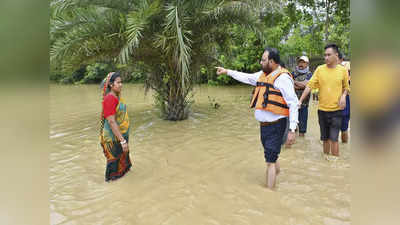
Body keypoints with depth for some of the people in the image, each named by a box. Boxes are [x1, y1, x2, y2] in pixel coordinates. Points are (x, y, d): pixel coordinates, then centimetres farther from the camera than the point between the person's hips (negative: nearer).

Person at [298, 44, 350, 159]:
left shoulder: (343, 70, 0)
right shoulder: (320, 69, -2)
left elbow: (345, 87, 12)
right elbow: (310, 85, -6)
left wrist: (343, 96, -8)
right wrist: (300, 100, -13)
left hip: (336, 110, -1)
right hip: (322, 109, 1)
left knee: (333, 139, -6)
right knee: (325, 139, 14)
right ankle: (325, 158, 33)